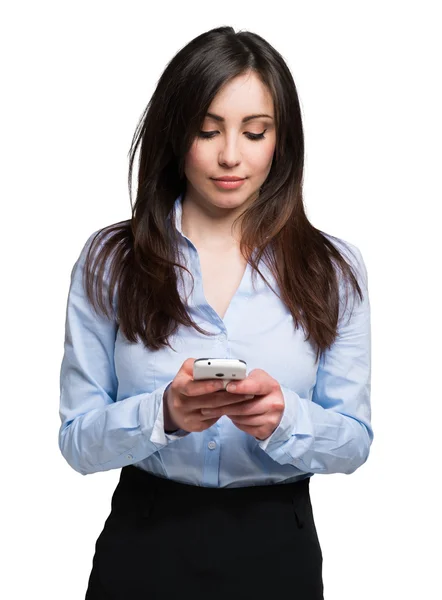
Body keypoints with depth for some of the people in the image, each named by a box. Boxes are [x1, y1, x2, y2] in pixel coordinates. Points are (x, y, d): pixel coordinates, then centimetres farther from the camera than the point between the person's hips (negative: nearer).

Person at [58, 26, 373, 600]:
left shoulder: (334, 269, -3)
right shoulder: (108, 261, -4)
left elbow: (353, 442, -2)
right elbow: (78, 440, -5)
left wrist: (283, 418, -22)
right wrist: (163, 415, -24)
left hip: (278, 550, 1)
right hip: (144, 544, 0)